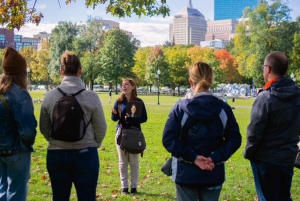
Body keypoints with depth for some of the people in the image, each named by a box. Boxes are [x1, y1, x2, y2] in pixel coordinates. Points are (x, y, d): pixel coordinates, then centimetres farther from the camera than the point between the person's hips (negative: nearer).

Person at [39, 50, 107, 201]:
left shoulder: (50, 96, -3)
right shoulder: (91, 96, -9)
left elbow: (44, 128, 5)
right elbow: (101, 128, -2)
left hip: (56, 154, 2)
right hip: (85, 155, -2)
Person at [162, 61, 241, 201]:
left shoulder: (181, 107, -9)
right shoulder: (223, 108, -3)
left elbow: (168, 139, -14)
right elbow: (234, 139, -4)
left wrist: (192, 157, -15)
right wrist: (216, 157, -11)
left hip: (186, 173, -2)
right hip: (214, 174, 2)